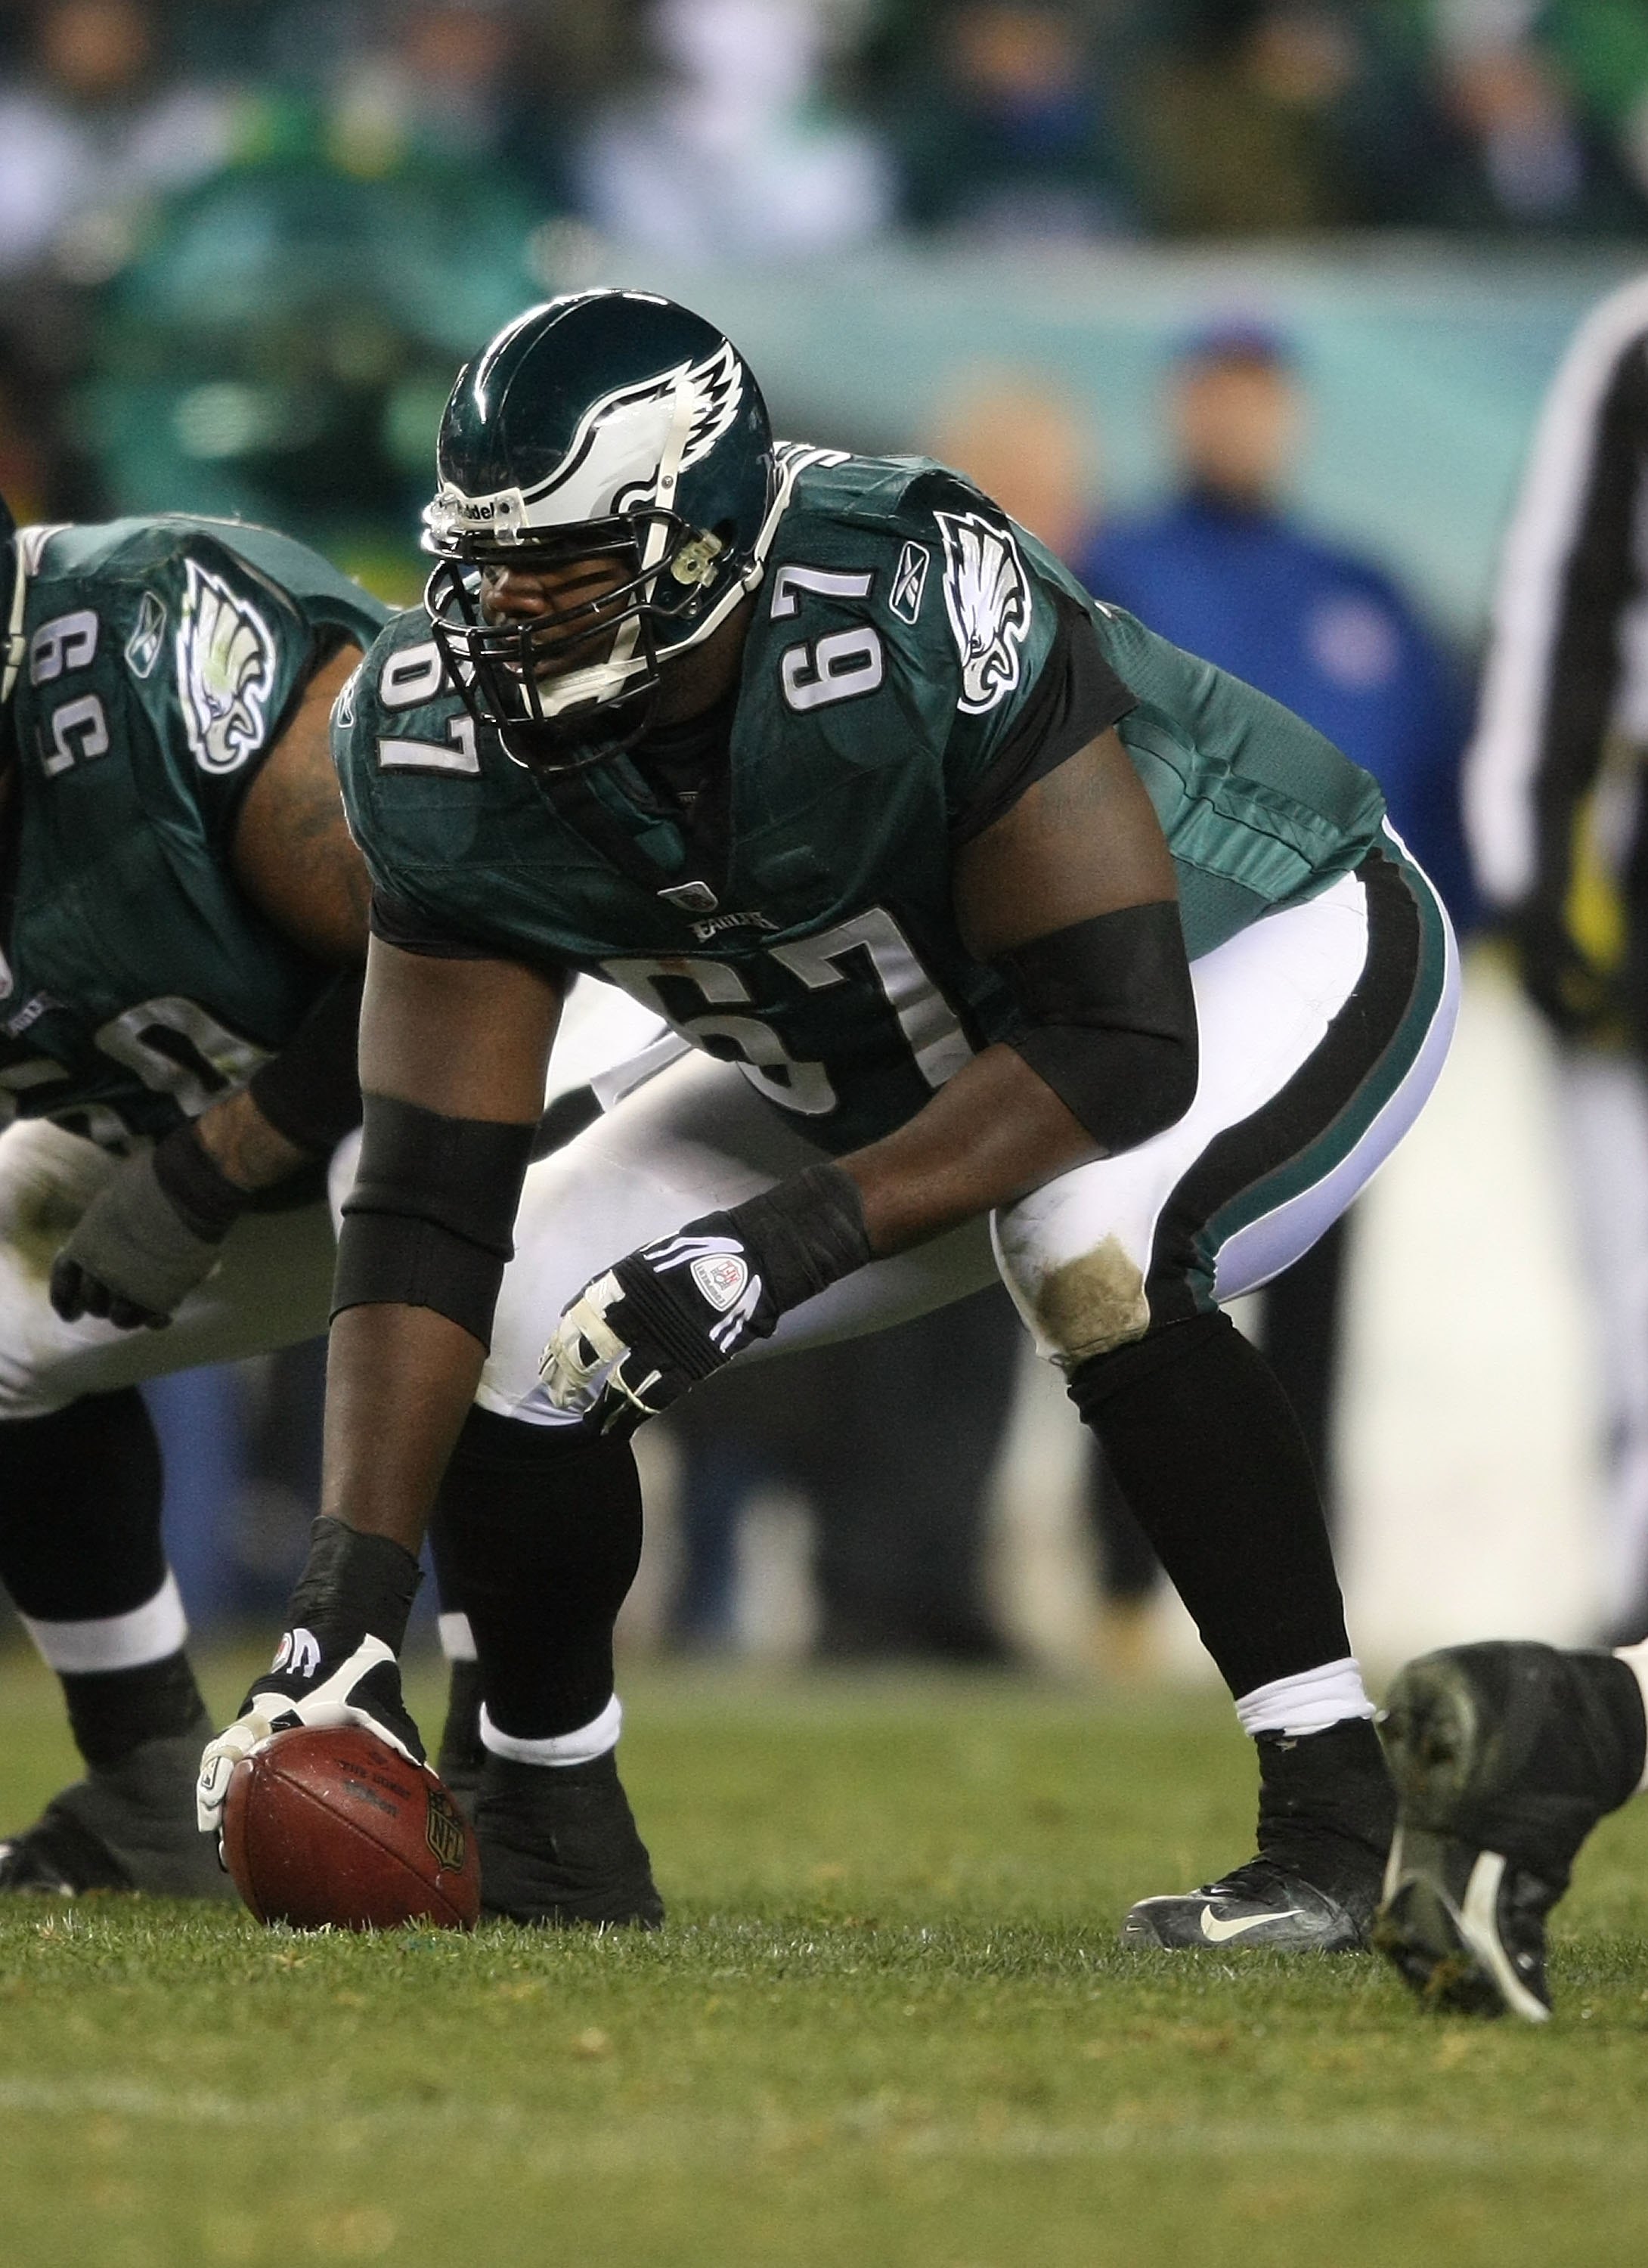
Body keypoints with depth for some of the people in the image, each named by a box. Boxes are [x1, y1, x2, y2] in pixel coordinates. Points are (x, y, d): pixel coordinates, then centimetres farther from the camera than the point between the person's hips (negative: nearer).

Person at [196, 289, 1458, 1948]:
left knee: (1087, 1242, -37)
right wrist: (346, 1605, -28)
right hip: (890, 1064, 6)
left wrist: (791, 1242, -43)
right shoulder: (455, 750, -21)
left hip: (1272, 949, -6)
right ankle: (553, 1844, 13)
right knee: (518, 1328, -11)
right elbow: (429, 1204, -19)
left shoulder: (919, 618, -39)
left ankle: (1337, 1821, -24)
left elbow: (1124, 1047, -36)